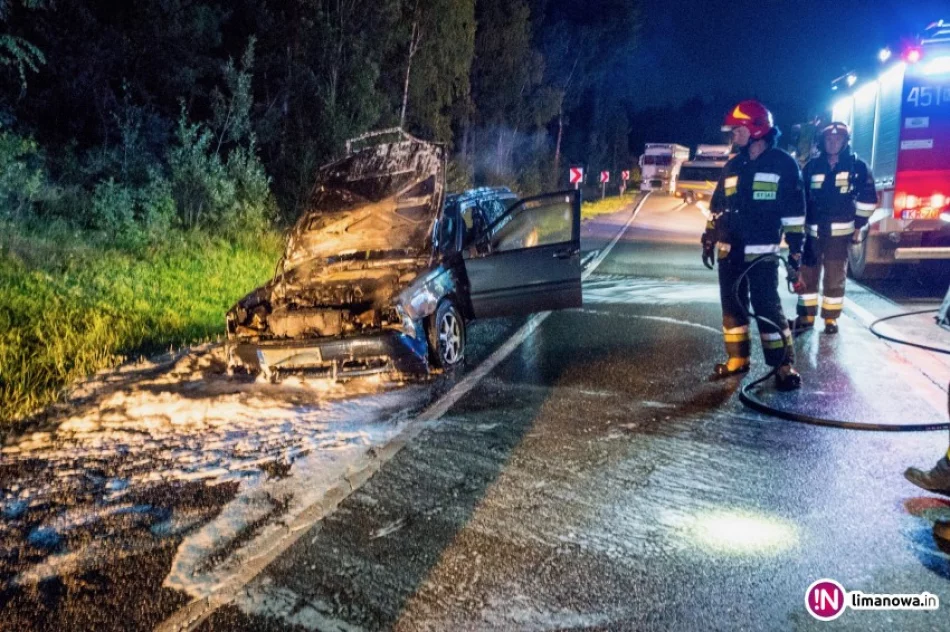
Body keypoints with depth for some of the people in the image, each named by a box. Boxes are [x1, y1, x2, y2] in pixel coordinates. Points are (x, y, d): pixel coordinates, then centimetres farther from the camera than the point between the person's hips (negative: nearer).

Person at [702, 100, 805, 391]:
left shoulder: (783, 164, -4)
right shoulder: (732, 166, 13)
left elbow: (795, 213, -5)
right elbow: (717, 208, 18)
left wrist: (795, 253, -9)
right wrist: (709, 241, 15)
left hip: (761, 253, -6)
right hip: (729, 251, 6)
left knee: (768, 307, -7)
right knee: (732, 305, 10)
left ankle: (784, 366, 0)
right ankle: (737, 359, 21)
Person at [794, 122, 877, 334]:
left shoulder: (857, 166, -1)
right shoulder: (812, 166, 5)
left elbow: (868, 198, 2)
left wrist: (858, 226, 1)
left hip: (840, 232, -2)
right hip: (813, 231, 2)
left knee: (835, 277, 4)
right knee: (807, 274, 4)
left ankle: (831, 318, 16)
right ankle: (806, 316, 14)